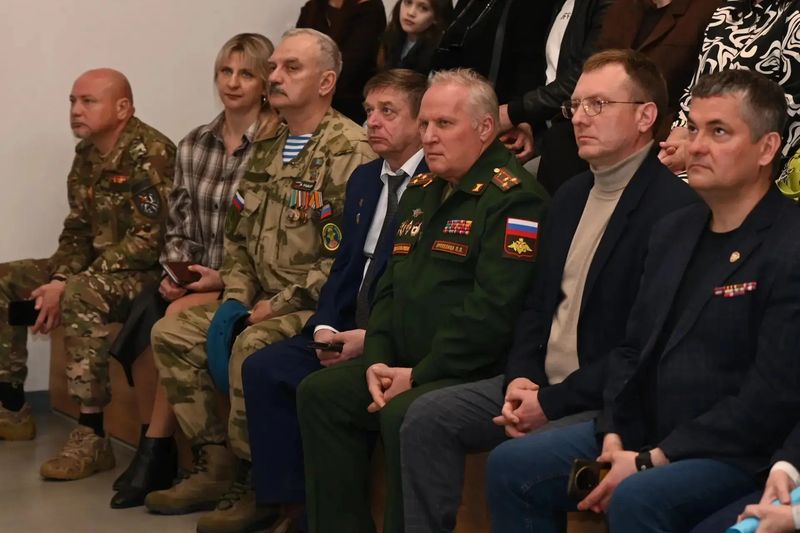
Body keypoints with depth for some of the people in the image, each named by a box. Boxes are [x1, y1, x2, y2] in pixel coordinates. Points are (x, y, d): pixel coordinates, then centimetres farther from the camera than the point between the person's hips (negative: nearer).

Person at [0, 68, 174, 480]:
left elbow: (148, 240, -25)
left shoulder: (150, 154, -19)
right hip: (96, 269, 9)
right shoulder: (86, 153, 8)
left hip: (146, 274, -9)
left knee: (82, 294, -37)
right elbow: (78, 230, 11)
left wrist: (67, 287, -24)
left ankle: (91, 437, -31)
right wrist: (56, 281, -10)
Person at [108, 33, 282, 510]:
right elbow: (179, 226, 14)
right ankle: (153, 447, -9)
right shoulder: (193, 146, 10)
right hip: (194, 279, 5)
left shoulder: (276, 149, -9)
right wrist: (174, 271, -4)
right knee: (144, 316, -24)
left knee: (173, 322, -29)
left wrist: (225, 279, -17)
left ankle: (156, 451, -13)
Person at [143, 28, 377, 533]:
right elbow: (239, 236, 19)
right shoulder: (269, 147, 13)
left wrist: (277, 306, -17)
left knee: (252, 346, -32)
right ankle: (217, 466, 4)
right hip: (263, 305, 9)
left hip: (318, 307, -9)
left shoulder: (349, 151, -14)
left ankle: (257, 485, -14)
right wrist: (236, 301, 2)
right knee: (172, 332, -1)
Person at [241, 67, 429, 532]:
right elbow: (345, 267, 16)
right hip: (349, 331, 8)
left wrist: (371, 337, -20)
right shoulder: (363, 180, 17)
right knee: (263, 368, -10)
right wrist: (325, 327, -2)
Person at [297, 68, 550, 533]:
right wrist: (378, 360, 2)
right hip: (405, 365, 9)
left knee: (404, 414, -31)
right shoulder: (421, 191, 16)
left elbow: (491, 311, -21)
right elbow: (390, 286, 18)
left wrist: (419, 374, -18)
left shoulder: (514, 198, -13)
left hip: (476, 373, -9)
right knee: (320, 392, -3)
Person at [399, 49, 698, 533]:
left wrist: (553, 402, -18)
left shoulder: (673, 206, -17)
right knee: (428, 417, -2)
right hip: (540, 384, 9)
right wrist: (521, 379, -1)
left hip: (613, 402, -9)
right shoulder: (572, 195, 13)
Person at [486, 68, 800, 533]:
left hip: (737, 453, -8)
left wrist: (653, 460, -19)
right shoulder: (674, 231, 13)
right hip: (644, 431, 8)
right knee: (512, 466, -3)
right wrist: (613, 435, -1)